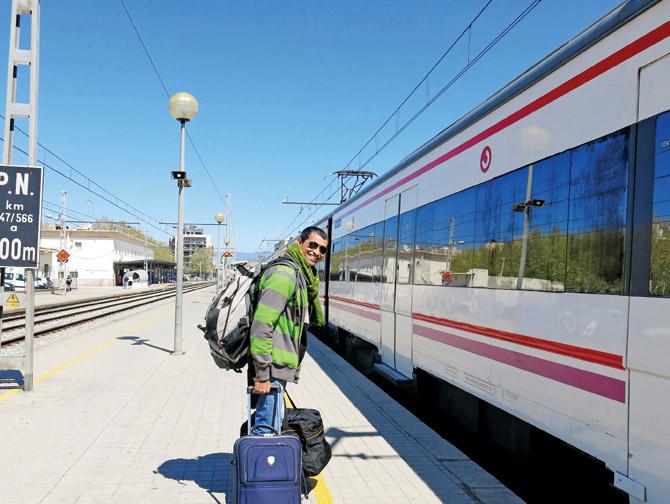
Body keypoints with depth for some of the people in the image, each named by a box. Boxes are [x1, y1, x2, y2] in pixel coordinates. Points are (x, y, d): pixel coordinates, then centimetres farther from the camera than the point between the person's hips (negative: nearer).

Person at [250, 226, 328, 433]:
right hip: (273, 369, -10)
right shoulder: (285, 274, -14)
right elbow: (262, 324, -22)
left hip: (281, 367, 10)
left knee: (266, 427, 18)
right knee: (269, 432, -7)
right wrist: (262, 374, -22)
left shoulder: (302, 277, 17)